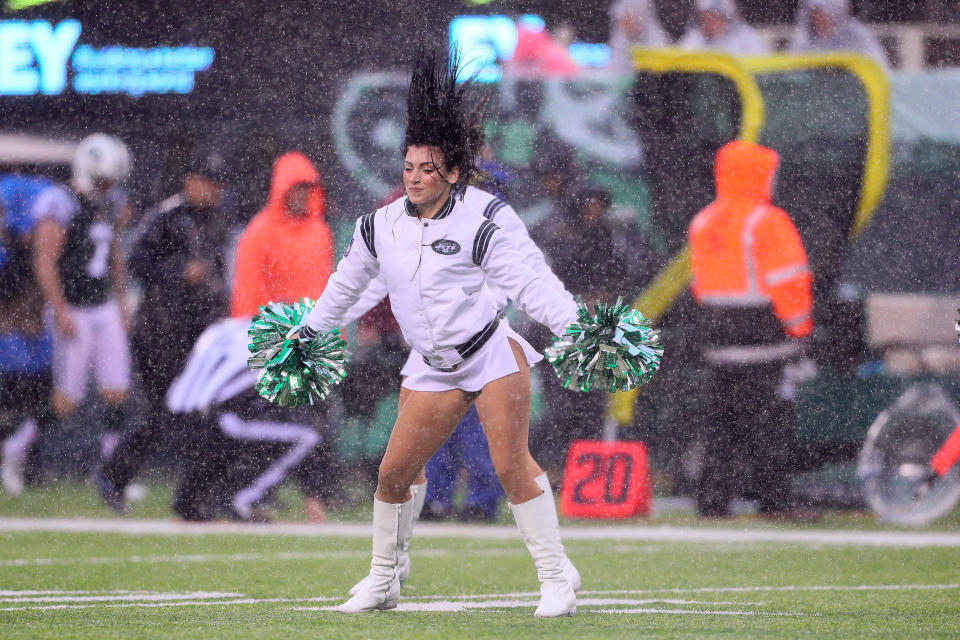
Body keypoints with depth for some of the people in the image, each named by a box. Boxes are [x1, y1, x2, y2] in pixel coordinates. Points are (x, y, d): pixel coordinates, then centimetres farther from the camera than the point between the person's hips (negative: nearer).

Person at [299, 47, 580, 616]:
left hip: (493, 355, -4)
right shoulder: (379, 227, 4)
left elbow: (528, 285, -7)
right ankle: (384, 581, 17)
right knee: (394, 473, -1)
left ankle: (556, 582, -8)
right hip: (434, 372, 4)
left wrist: (577, 326, -19)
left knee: (512, 465, -14)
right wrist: (307, 333, 28)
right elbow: (346, 285, 21)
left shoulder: (474, 231, -8)